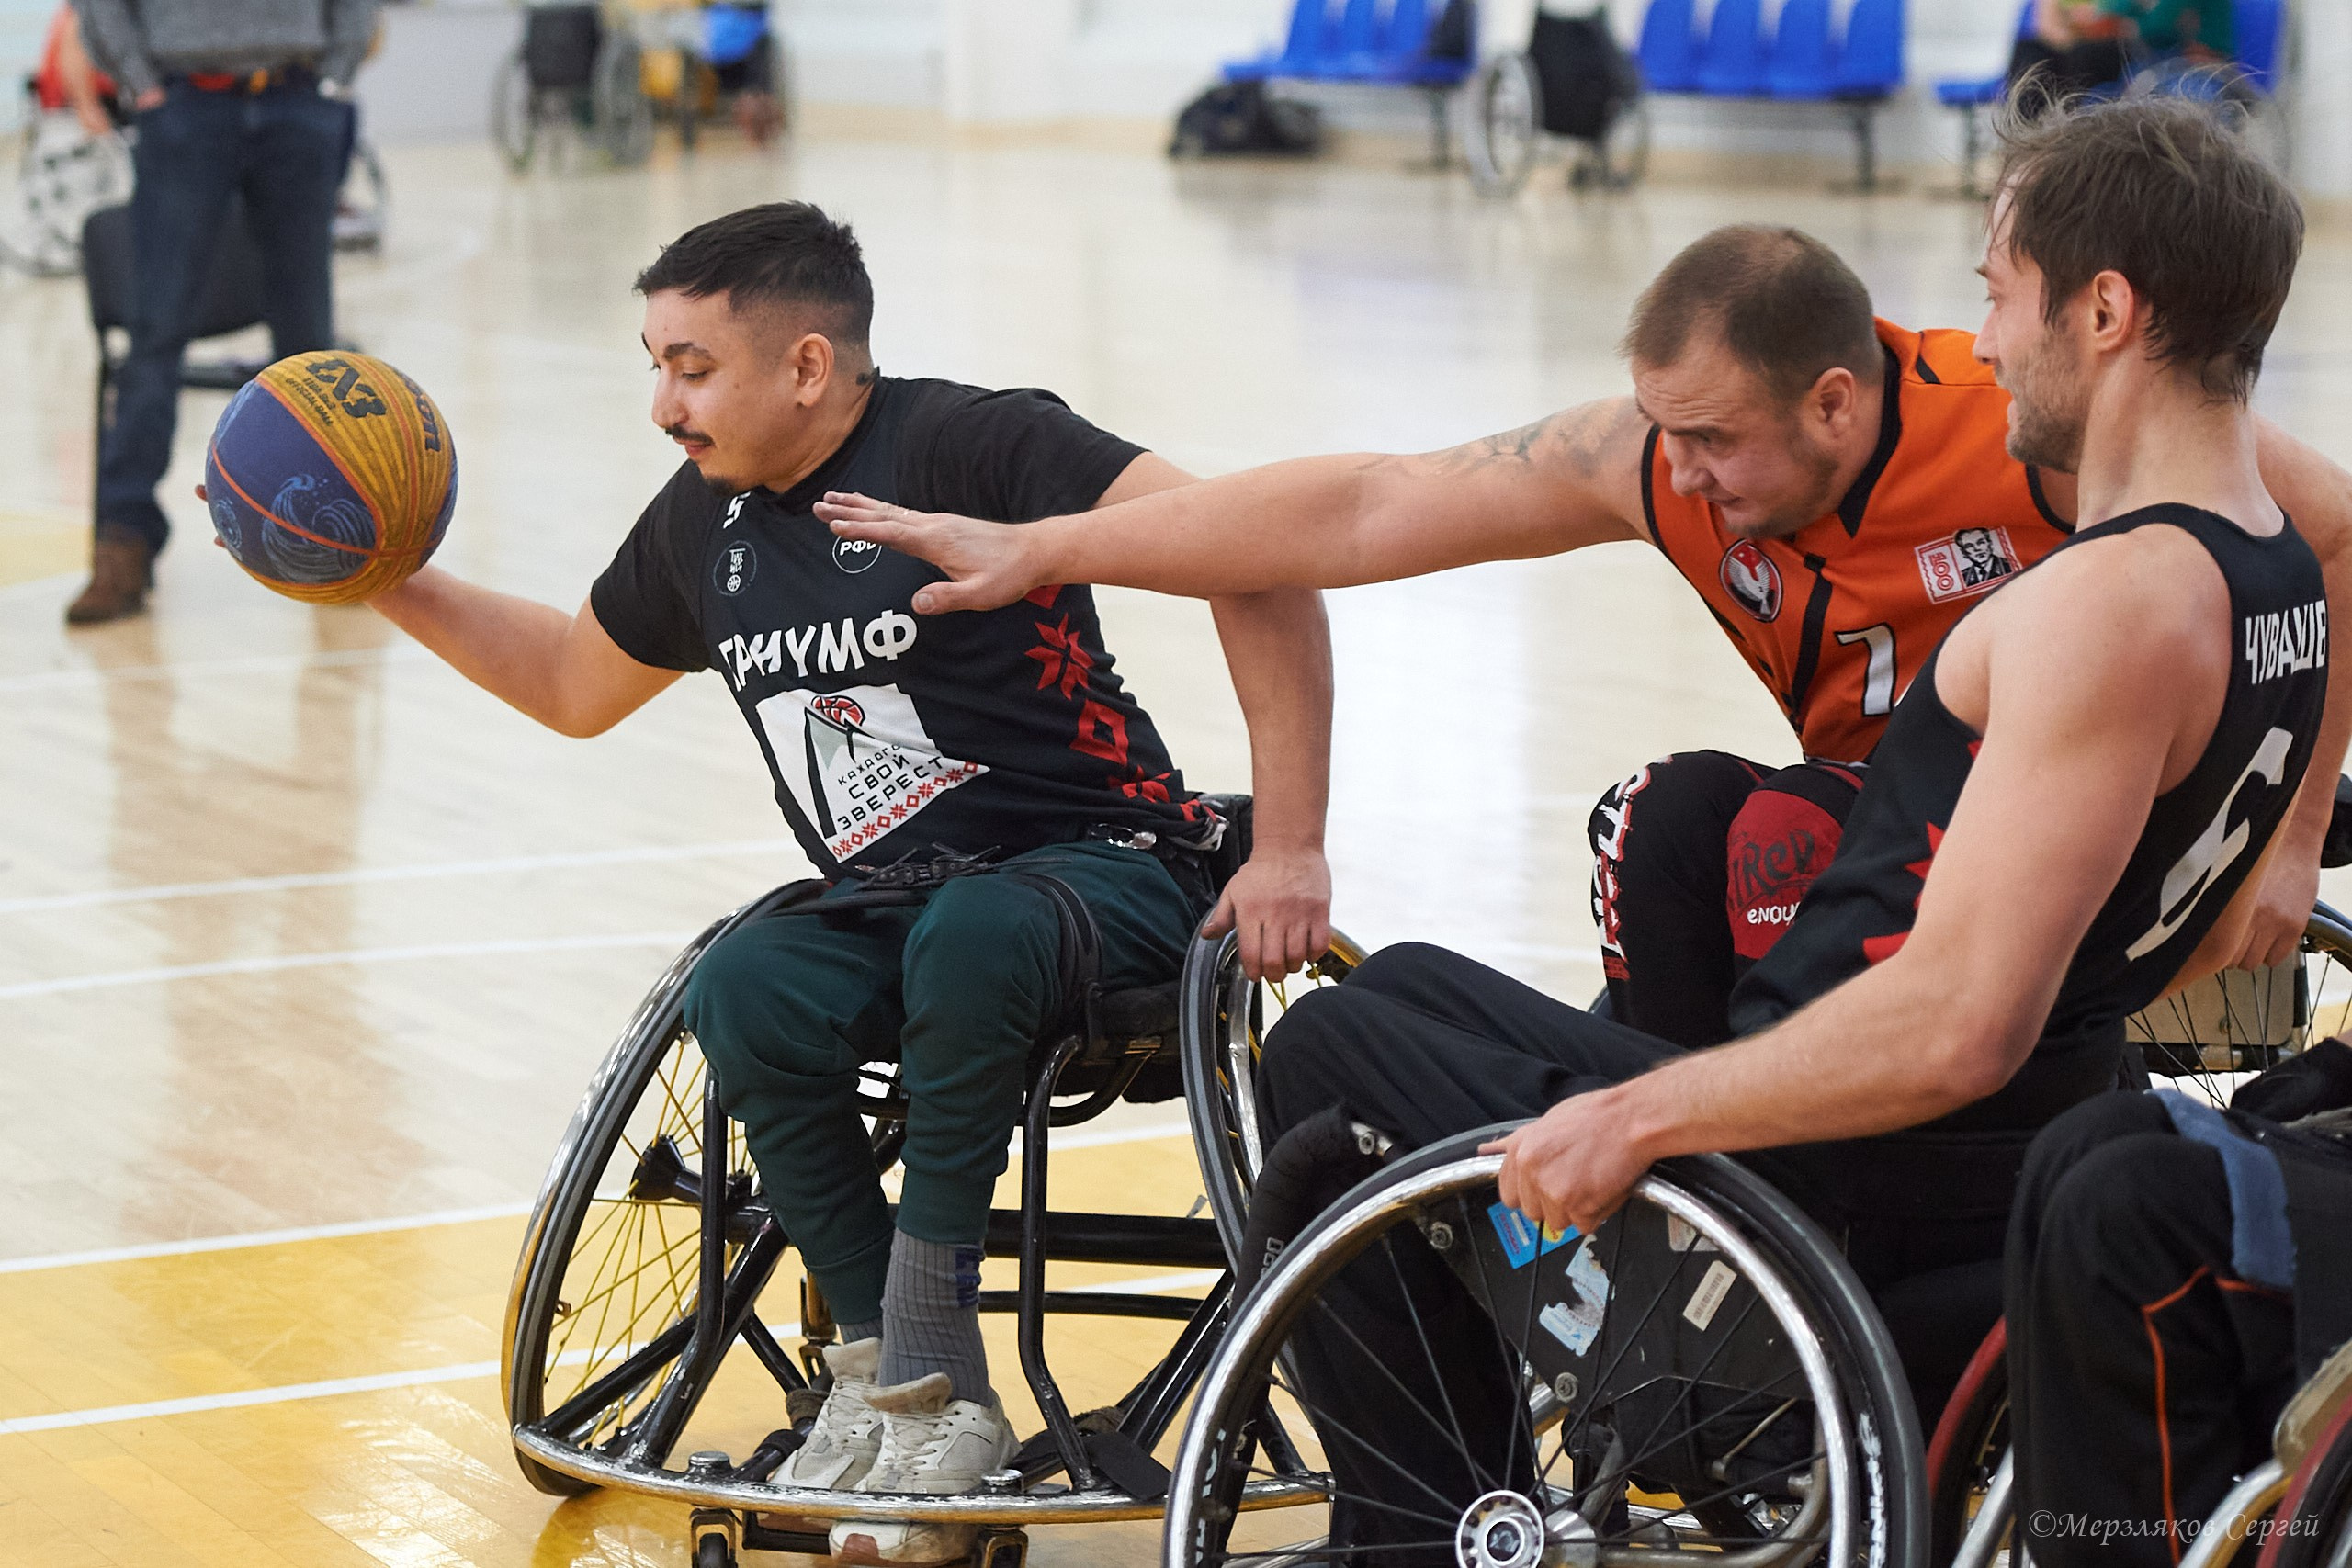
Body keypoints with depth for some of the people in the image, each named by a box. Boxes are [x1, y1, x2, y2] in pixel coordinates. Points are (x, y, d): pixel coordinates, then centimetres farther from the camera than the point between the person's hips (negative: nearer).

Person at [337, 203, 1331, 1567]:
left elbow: (1257, 560, -24)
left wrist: (1290, 850, -26)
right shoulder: (701, 527, 7)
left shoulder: (968, 447, -17)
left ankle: (923, 1338, -22)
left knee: (968, 936, -38)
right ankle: (900, 1376, -16)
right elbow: (577, 685, 27)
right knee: (744, 993, -25)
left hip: (1105, 871, -6)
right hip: (886, 909, 6)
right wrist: (389, 583, 14)